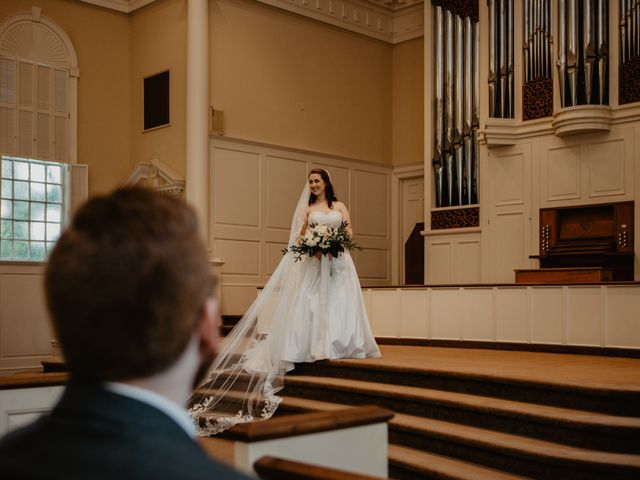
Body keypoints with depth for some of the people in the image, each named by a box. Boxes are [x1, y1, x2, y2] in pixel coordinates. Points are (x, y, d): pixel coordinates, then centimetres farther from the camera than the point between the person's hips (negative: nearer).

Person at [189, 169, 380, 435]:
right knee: (312, 302, -8)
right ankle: (316, 346, -8)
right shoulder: (307, 209, 12)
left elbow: (349, 231, 5)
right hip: (314, 262, -1)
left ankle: (339, 345, 2)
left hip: (339, 261, 1)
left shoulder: (339, 206, 14)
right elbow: (300, 236, 4)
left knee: (339, 301, -3)